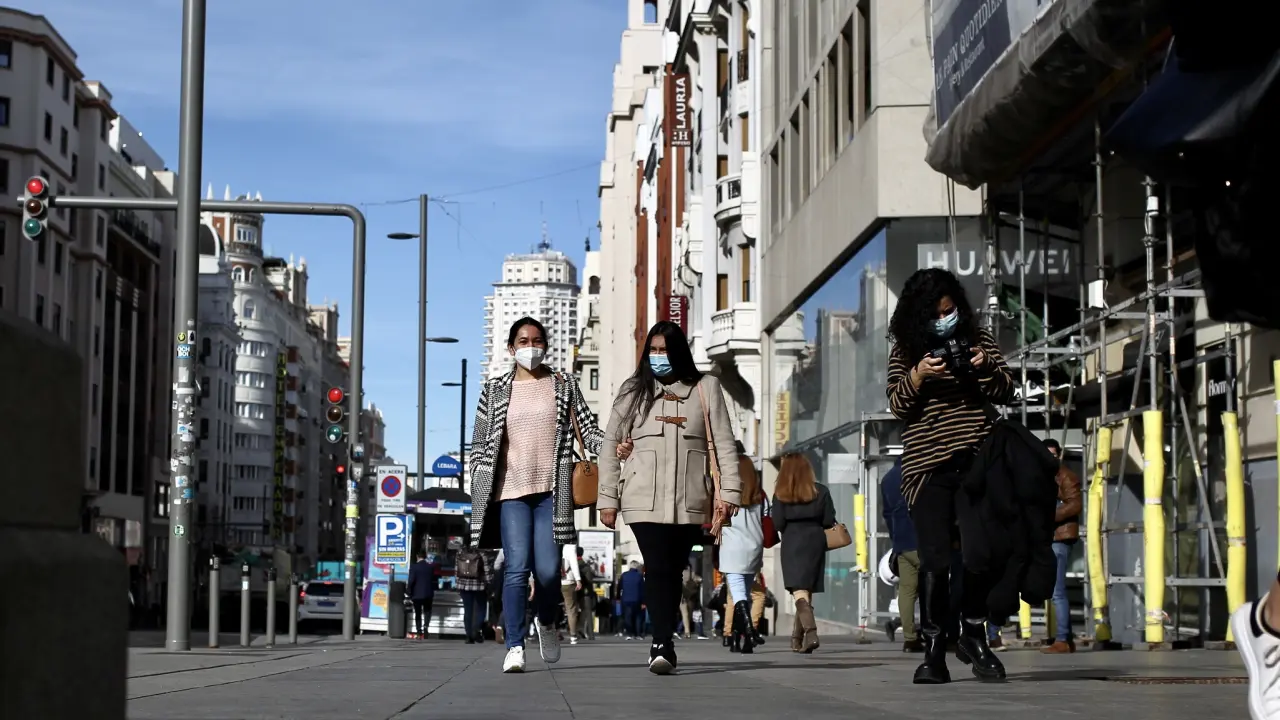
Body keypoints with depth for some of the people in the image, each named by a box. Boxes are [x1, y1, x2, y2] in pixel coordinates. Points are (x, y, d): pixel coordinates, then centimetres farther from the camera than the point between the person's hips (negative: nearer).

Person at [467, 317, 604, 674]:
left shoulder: (564, 385, 11)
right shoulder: (495, 390, 10)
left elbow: (587, 430, 7)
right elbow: (480, 444, 11)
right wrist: (479, 491, 2)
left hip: (551, 490, 0)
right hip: (511, 491, 0)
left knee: (548, 569, -5)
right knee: (517, 567, -11)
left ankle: (547, 622, 26)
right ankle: (514, 647, -7)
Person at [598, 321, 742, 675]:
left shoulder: (705, 388, 10)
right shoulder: (634, 391, 11)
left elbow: (723, 443, 6)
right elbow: (611, 446, 10)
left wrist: (729, 491, -4)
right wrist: (607, 499, 4)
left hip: (690, 501, 1)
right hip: (644, 500, -1)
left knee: (674, 572, 6)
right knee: (658, 569, -14)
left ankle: (662, 645, 15)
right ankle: (663, 645, -19)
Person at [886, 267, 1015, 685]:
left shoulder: (978, 340, 10)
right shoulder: (905, 350, 6)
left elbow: (1005, 393, 7)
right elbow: (897, 405, 0)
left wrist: (986, 368, -13)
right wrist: (918, 375, -18)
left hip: (978, 460, 2)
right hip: (929, 467, -2)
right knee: (935, 560, -8)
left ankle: (973, 635, 20)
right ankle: (933, 650, -5)